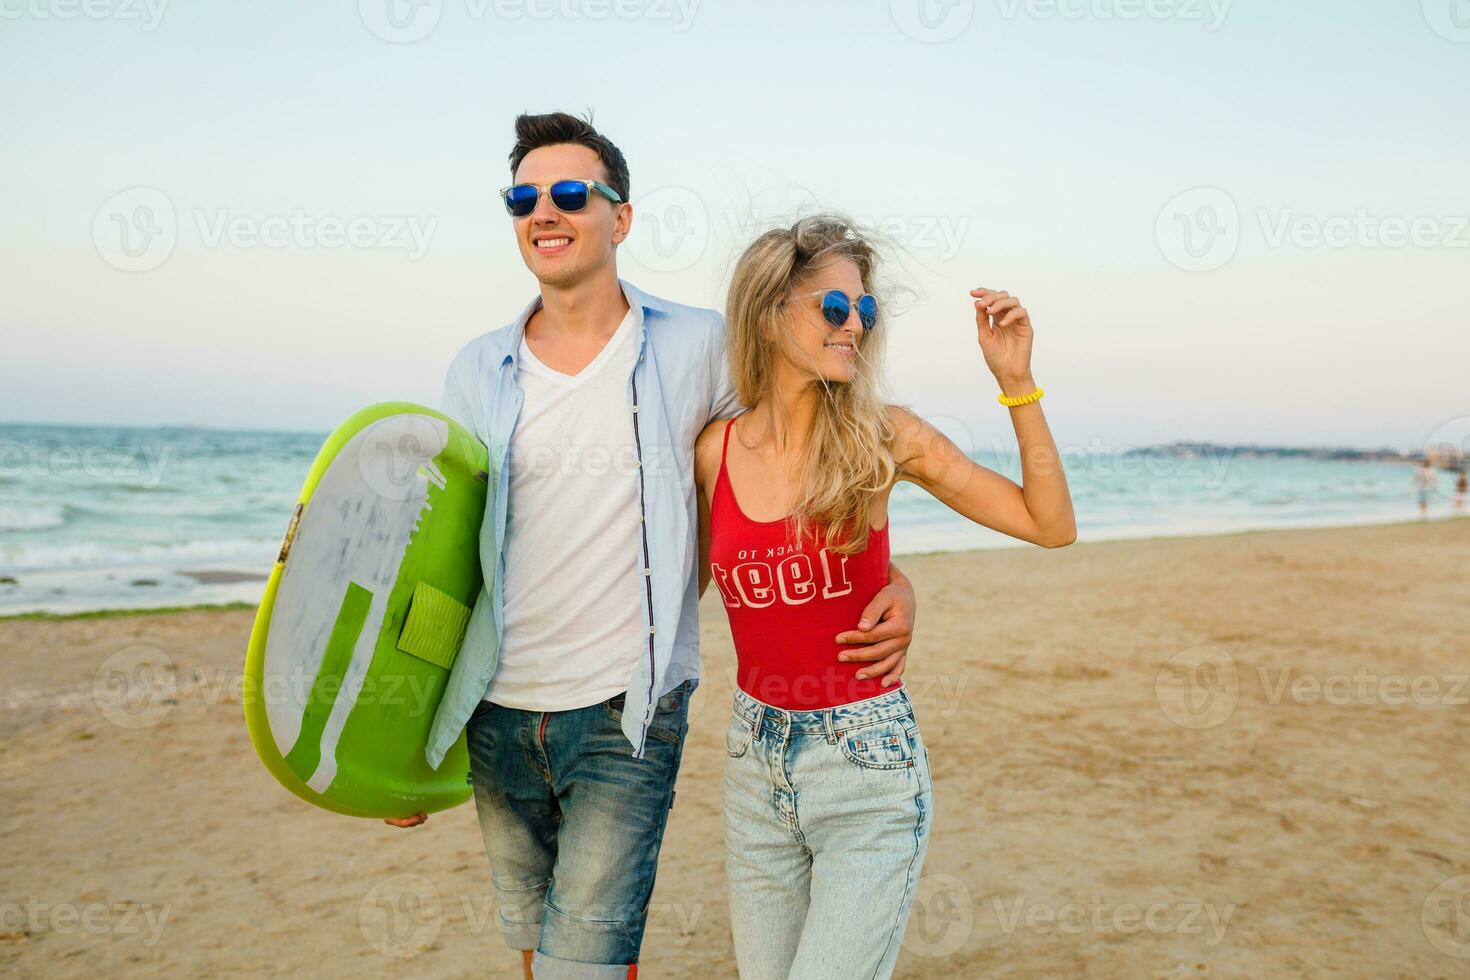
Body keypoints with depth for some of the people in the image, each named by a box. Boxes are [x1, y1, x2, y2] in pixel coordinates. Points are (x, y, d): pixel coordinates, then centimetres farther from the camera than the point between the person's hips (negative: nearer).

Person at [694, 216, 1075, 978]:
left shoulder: (885, 438, -7)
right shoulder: (714, 451, -1)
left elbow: (1050, 526, -5)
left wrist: (1016, 382, -10)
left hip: (868, 768, -3)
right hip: (755, 764, 3)